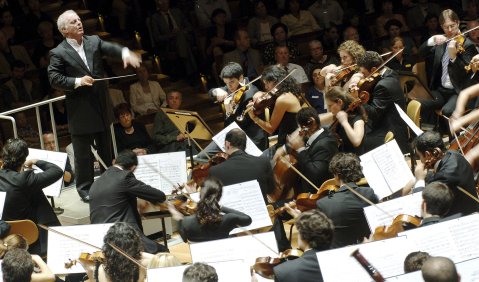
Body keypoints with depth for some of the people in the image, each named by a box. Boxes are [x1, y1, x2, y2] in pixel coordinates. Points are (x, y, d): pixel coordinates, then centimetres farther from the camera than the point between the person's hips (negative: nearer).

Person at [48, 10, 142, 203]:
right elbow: (54, 79, -13)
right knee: (83, 152, 4)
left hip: (101, 106, 5)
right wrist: (77, 81, -23)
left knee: (106, 149, 18)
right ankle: (84, 188, 18)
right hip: (80, 111, -5)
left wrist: (125, 53, -34)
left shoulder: (94, 41, 3)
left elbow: (110, 48, -13)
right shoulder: (59, 53, -9)